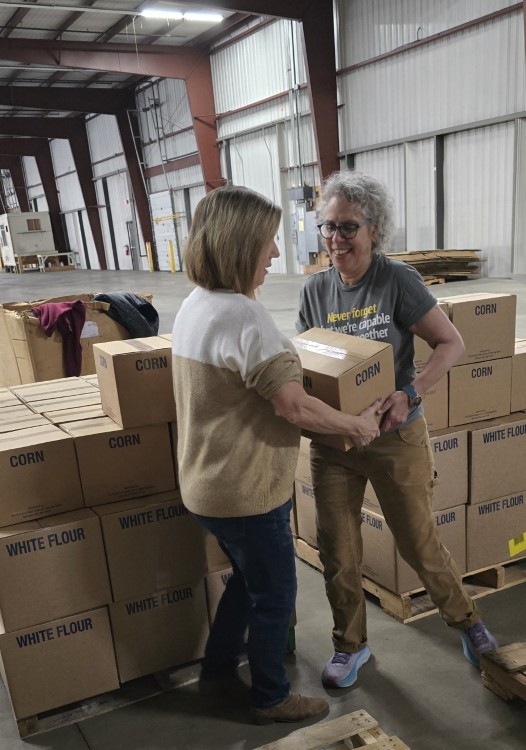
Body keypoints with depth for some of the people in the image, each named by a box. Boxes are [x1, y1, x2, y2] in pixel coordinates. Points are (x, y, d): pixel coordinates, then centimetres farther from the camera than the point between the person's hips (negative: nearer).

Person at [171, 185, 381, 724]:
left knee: (248, 577, 29)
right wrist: (357, 425, -12)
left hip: (208, 484, 9)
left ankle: (218, 664, 47)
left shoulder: (194, 305, 4)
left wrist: (285, 356, 25)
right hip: (246, 491, -9)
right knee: (275, 594, 13)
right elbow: (294, 406, -26)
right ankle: (272, 698, 34)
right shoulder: (242, 315, -27)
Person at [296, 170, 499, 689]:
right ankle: (350, 644, 36)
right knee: (336, 552, 12)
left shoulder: (397, 281, -13)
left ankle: (465, 619, 41)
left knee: (418, 543, 12)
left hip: (395, 437, -3)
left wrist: (410, 393, -24)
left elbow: (450, 343, -11)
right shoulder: (315, 290, -1)